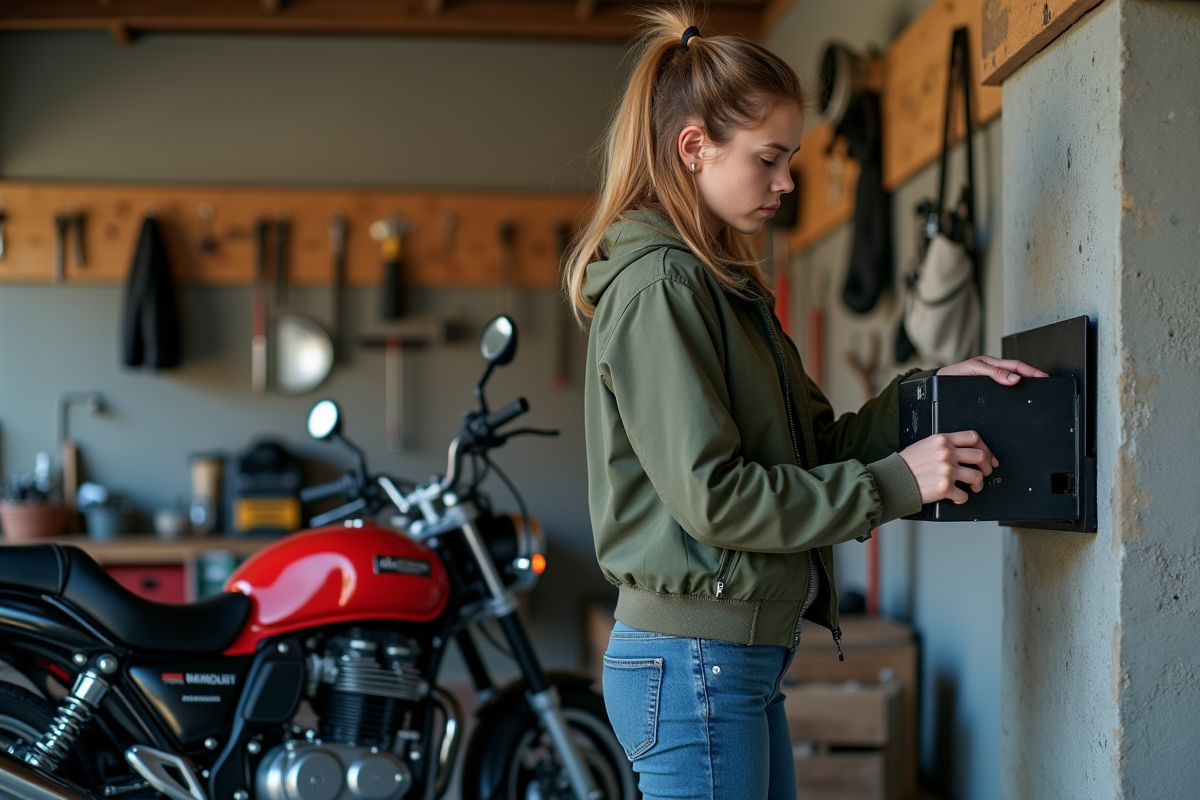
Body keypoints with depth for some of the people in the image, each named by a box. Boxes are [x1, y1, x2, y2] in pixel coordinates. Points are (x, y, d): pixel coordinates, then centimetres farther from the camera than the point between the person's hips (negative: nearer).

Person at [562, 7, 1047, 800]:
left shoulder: (725, 282, 15)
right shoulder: (658, 284, -15)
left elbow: (814, 442, 14)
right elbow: (710, 494, -21)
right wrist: (895, 482, -16)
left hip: (745, 656, 10)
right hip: (692, 662, -10)